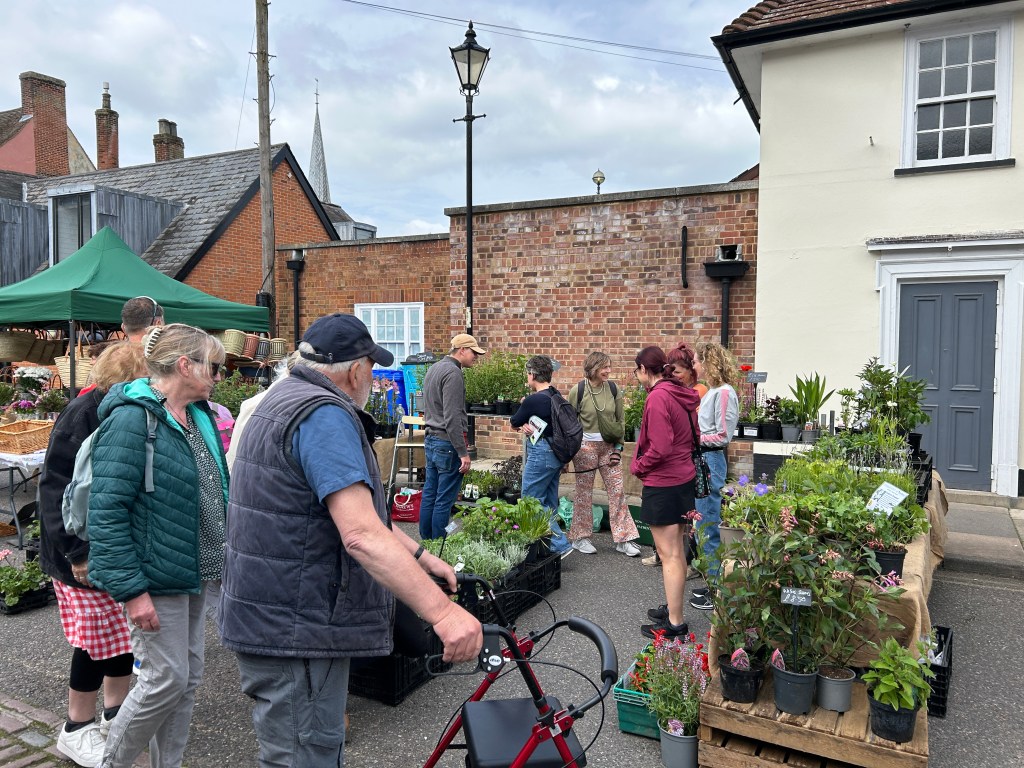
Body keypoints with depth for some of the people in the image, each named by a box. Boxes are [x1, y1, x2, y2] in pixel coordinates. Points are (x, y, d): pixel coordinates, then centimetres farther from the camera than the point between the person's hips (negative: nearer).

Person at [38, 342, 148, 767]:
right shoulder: (83, 415, -18)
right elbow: (57, 489, -18)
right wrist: (78, 552, -19)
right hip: (89, 554, -7)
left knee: (126, 632, 14)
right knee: (100, 638, 2)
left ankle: (115, 712, 34)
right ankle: (76, 729, 23)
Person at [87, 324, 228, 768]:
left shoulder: (197, 414, 8)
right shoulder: (132, 420, -19)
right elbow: (106, 511, -21)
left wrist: (222, 554, 15)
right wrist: (131, 588, -21)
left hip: (193, 573, 9)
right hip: (157, 577, -8)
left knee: (188, 677, 16)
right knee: (167, 680, 1)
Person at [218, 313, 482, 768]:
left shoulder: (286, 399, 13)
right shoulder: (323, 415, -22)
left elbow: (354, 507, 16)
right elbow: (362, 535, -33)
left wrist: (420, 555, 13)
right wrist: (443, 612, -35)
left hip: (274, 622, 11)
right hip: (293, 632, -11)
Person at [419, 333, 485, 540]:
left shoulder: (434, 369, 15)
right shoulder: (453, 373, -16)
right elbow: (453, 418, -21)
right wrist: (463, 452, -19)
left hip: (430, 440, 10)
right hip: (447, 444, -10)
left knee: (429, 495, 14)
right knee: (444, 501, -3)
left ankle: (426, 542, 21)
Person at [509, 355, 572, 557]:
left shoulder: (533, 400, -17)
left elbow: (513, 423, -3)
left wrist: (522, 418, 17)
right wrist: (526, 426, -5)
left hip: (541, 453, -9)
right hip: (556, 452, 9)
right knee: (549, 503, 16)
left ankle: (560, 544, -5)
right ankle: (551, 547, 24)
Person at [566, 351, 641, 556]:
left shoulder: (613, 390, 2)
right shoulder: (577, 391, -7)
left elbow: (620, 420, 9)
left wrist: (618, 447, 4)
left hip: (609, 446, 3)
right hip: (585, 447, -3)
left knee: (617, 490, 3)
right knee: (584, 492, 6)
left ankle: (623, 539, 12)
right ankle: (580, 538, 19)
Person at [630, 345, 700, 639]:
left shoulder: (658, 397, -19)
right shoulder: (683, 395, 7)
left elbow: (659, 448, -22)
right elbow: (693, 438, 13)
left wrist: (637, 466, -7)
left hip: (663, 485, -9)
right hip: (684, 479, 9)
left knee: (669, 556, -1)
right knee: (677, 552, 18)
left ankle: (675, 623, 8)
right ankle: (674, 608, 32)